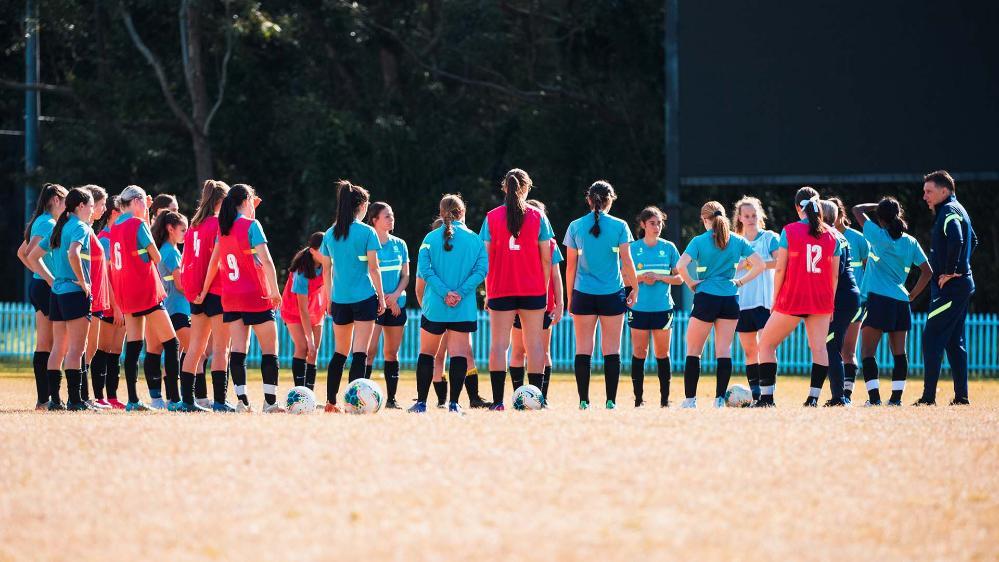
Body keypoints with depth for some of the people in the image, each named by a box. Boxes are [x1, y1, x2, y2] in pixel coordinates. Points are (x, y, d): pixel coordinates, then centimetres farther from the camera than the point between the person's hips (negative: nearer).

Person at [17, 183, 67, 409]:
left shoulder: (42, 222, 16)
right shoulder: (47, 223, -12)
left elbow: (22, 252, 26)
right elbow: (29, 253, -23)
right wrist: (50, 279, -21)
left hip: (39, 286, 10)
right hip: (46, 288, -10)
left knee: (44, 346, 10)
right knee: (47, 346, -9)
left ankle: (43, 398, 11)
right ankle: (45, 398, -9)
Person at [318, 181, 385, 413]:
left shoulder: (330, 234, 7)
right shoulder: (367, 232, -6)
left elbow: (326, 270, 11)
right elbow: (373, 268, -7)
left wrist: (329, 298, 20)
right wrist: (382, 297, 0)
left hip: (339, 299, 5)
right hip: (364, 297, -5)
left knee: (340, 352, 15)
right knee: (360, 353, -4)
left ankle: (331, 402, 13)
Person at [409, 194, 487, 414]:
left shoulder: (431, 238, 2)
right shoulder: (474, 239, 2)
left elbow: (424, 270, -8)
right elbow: (481, 269, -7)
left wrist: (445, 293, -11)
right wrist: (461, 293, -11)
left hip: (434, 306, 0)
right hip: (464, 309, 0)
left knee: (426, 353, 11)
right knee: (459, 355, 1)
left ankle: (421, 402, 10)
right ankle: (454, 403, -6)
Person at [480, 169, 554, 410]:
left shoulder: (492, 217, 1)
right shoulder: (537, 216, 1)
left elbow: (485, 257, 1)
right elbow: (546, 258, 0)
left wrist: (487, 291, 6)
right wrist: (544, 288, 9)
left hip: (500, 290, 0)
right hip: (533, 289, 0)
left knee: (498, 344, 1)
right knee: (534, 344, 4)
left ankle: (498, 401, -7)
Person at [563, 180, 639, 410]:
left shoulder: (575, 227, 2)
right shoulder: (619, 226, -3)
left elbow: (570, 266, 5)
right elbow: (627, 262, -2)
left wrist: (570, 297, 12)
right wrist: (634, 288, 12)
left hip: (583, 294, 1)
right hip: (612, 295, -1)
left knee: (583, 349, 3)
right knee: (611, 350, 2)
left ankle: (583, 400, -1)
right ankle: (611, 400, -2)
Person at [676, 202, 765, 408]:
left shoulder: (699, 241, -3)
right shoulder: (737, 241, 6)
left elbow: (680, 265, -17)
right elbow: (760, 265, 4)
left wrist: (691, 283, -2)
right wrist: (741, 281, 10)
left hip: (706, 298, -3)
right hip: (730, 299, 3)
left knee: (693, 351, 6)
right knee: (724, 351, 5)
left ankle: (690, 399, 3)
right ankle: (720, 398, -2)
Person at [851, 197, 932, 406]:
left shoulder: (879, 235, -3)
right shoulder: (910, 242, 9)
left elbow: (858, 210, 7)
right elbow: (927, 272, 10)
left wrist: (879, 206, 18)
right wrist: (912, 295, 17)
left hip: (878, 300, -5)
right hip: (901, 302, 5)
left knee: (867, 352, -3)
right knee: (899, 353, 9)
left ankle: (874, 398, -14)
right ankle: (896, 398, 5)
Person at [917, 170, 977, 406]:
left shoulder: (949, 212, -13)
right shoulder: (957, 210, 19)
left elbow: (956, 240, -31)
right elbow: (972, 241, 32)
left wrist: (950, 272, -23)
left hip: (950, 287, -11)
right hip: (962, 284, 11)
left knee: (931, 338, -11)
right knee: (954, 341, 13)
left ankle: (929, 397, -14)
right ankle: (961, 396, 13)